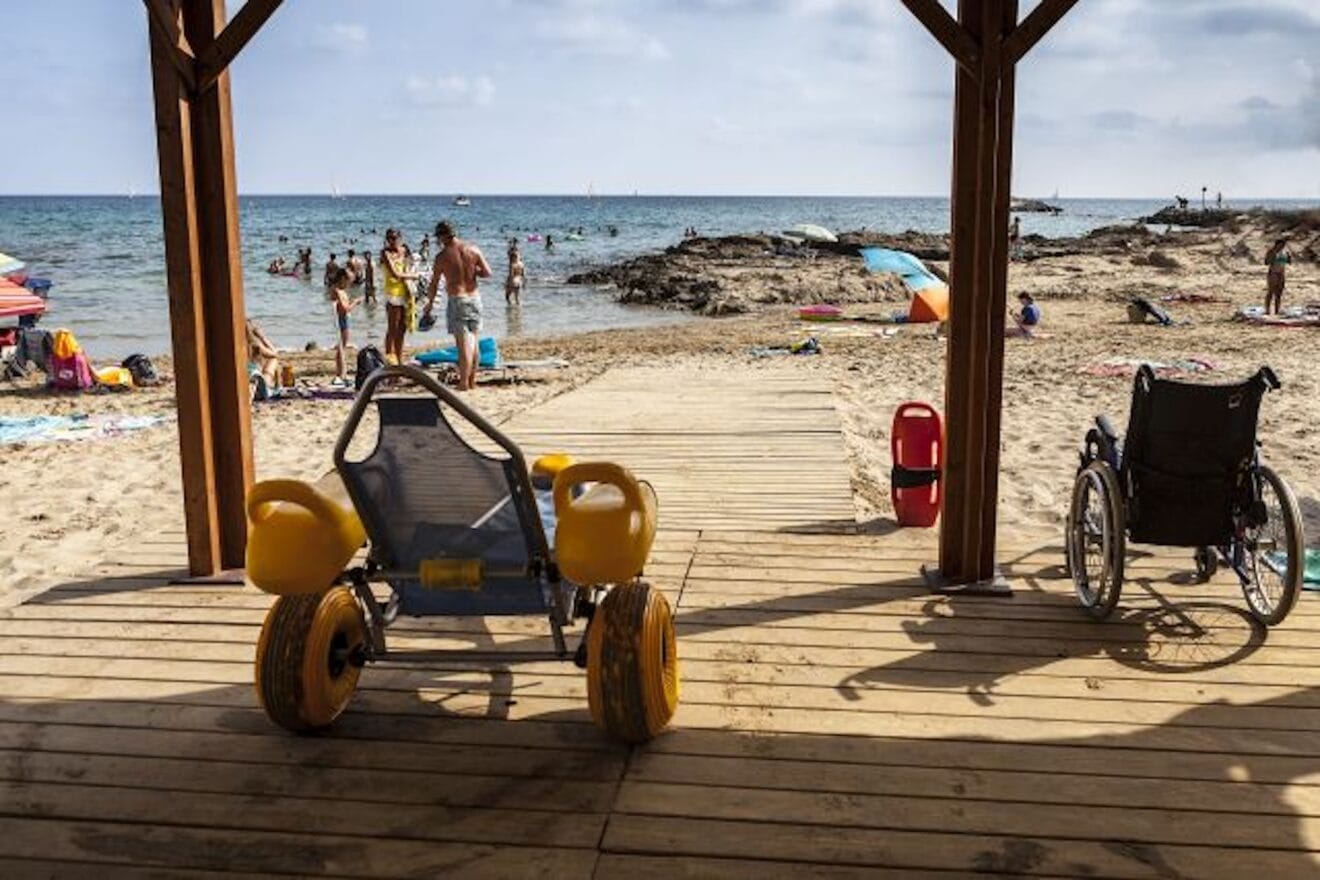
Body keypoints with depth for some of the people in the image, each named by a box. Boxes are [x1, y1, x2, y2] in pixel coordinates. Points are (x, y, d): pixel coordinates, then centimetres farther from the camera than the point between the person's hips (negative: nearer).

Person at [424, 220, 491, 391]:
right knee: (473, 341, 13)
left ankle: (464, 384, -3)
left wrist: (430, 303, 13)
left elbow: (434, 283, -1)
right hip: (474, 297, 4)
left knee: (463, 343, -3)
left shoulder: (442, 256, -7)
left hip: (456, 299, -4)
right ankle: (472, 381, 20)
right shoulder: (472, 249, 1)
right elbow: (487, 272, -1)